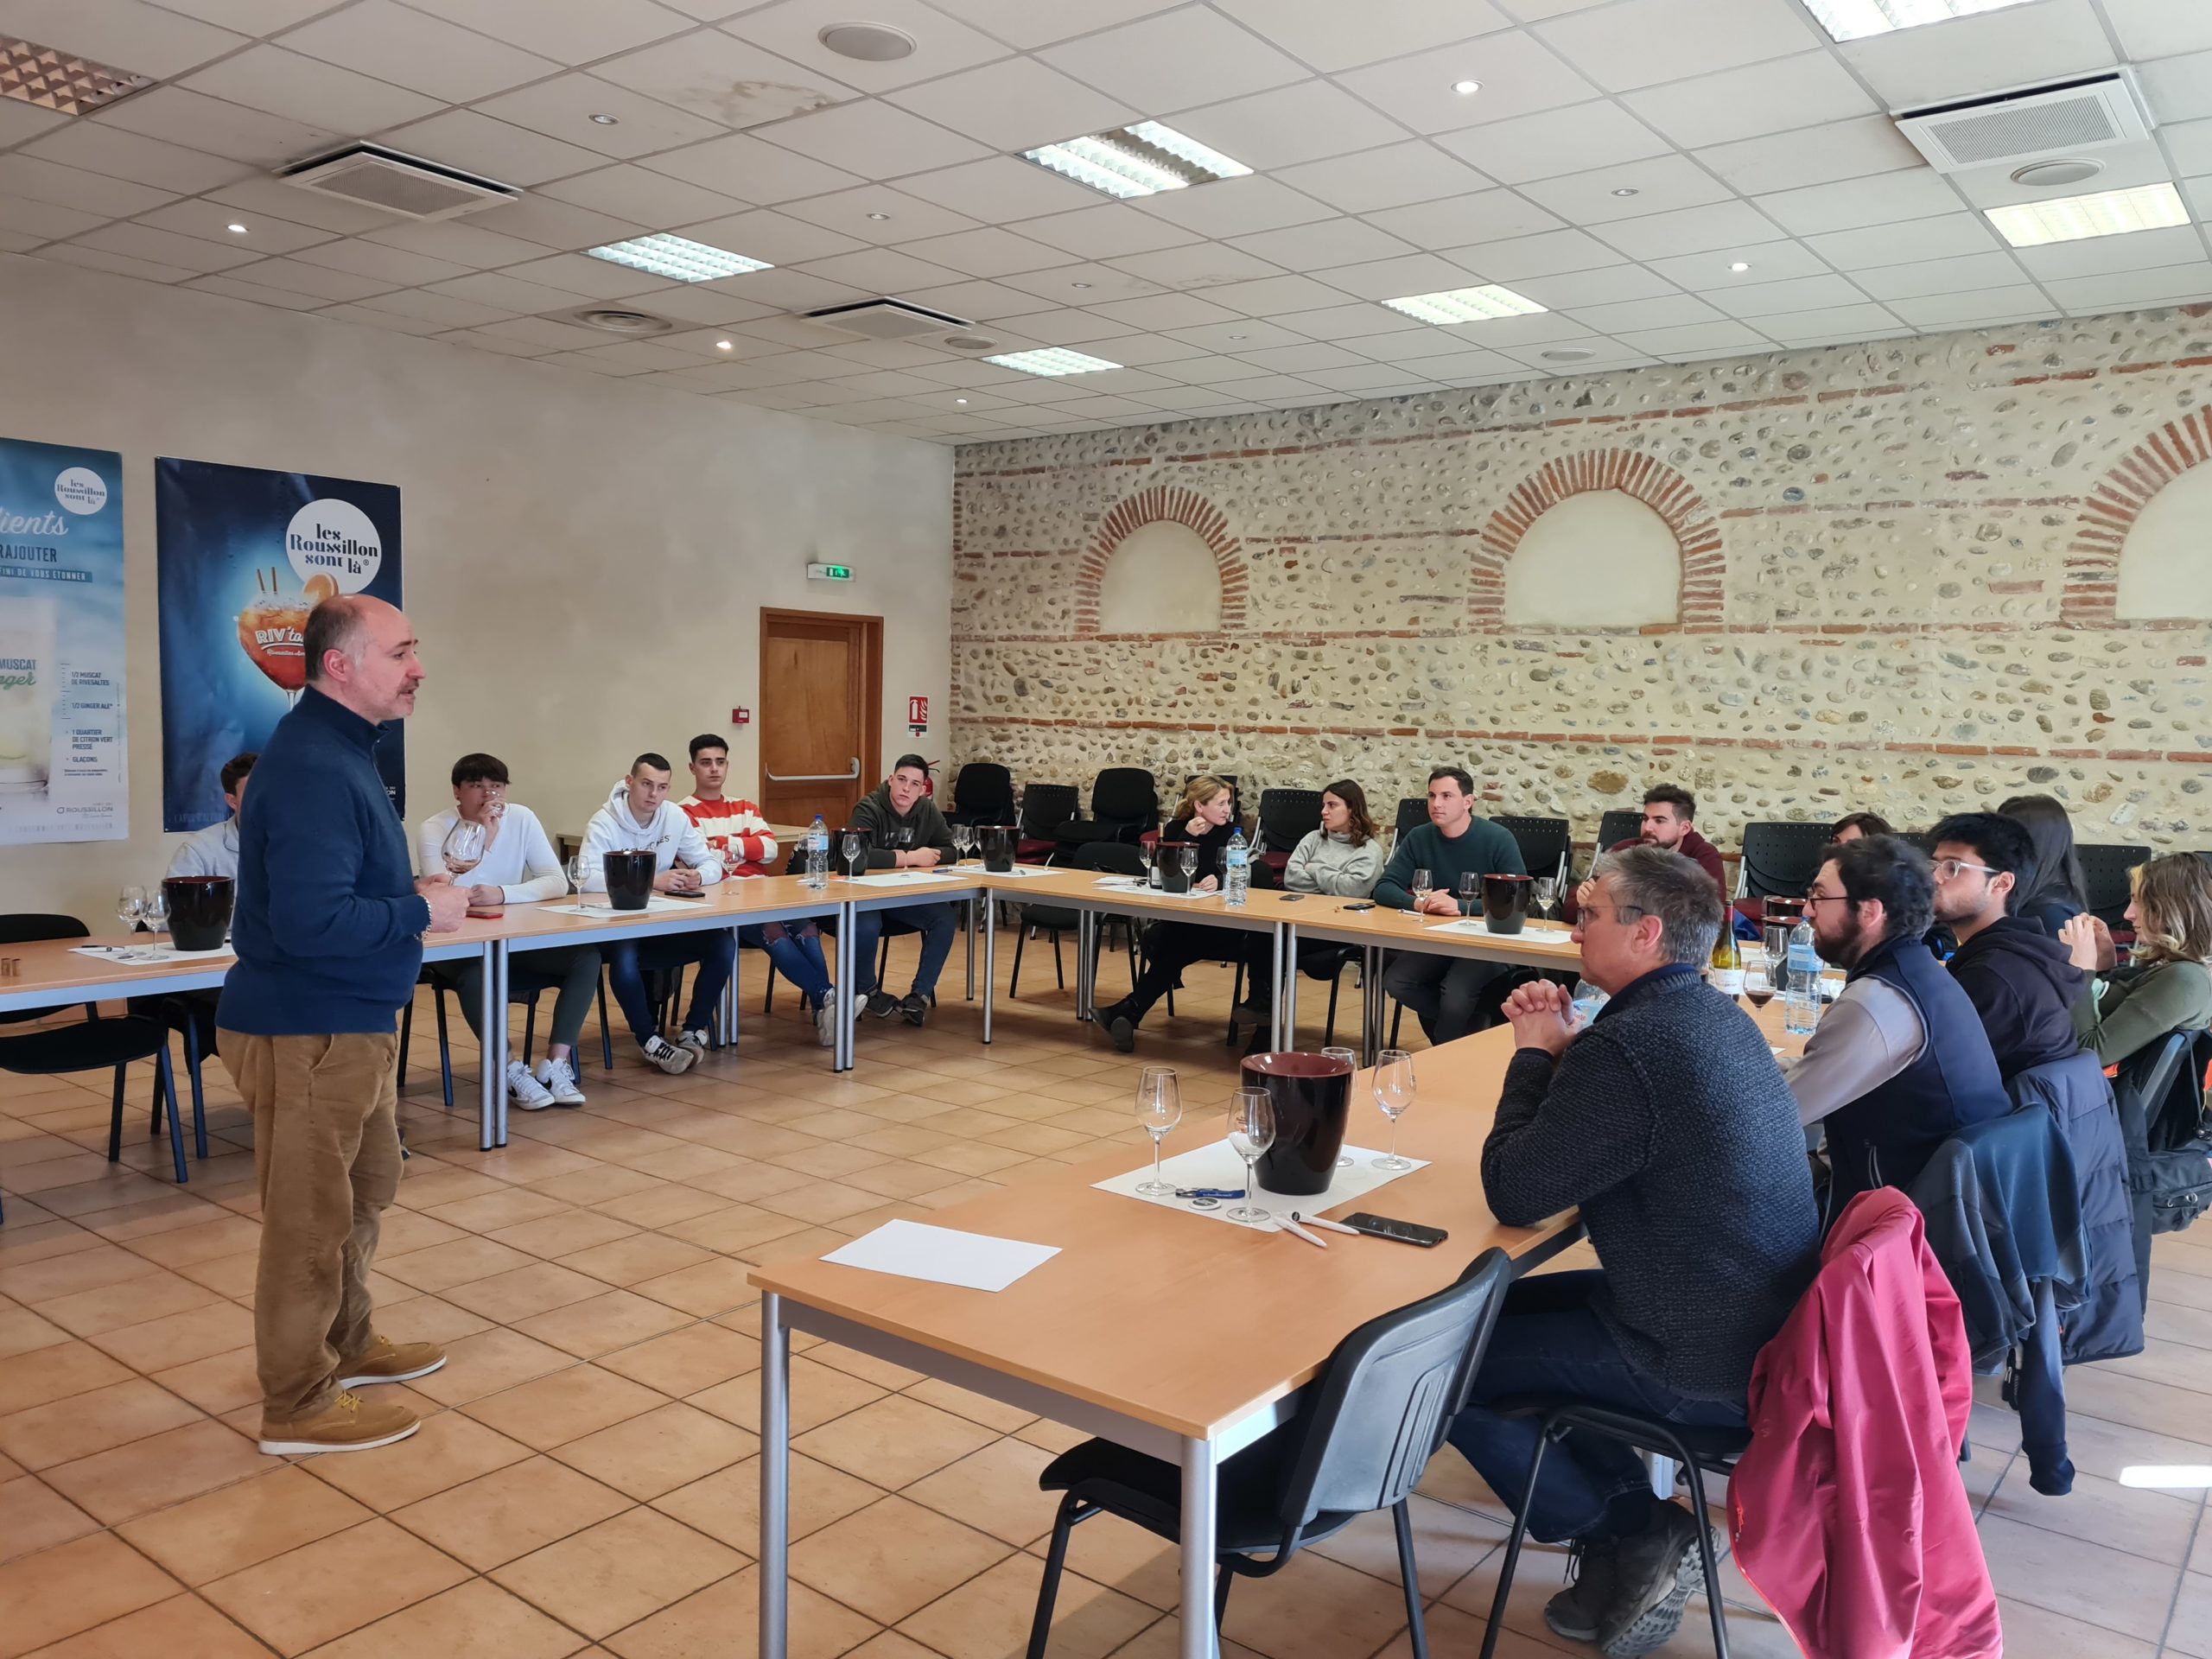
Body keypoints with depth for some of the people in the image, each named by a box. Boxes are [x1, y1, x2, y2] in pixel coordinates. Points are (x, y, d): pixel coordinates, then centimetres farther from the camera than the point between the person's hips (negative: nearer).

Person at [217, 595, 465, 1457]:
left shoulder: (339, 748, 10)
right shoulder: (313, 769, -24)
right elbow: (310, 922, -30)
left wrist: (410, 893, 3)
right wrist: (422, 912, -19)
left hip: (350, 1021, 11)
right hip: (308, 1031, -10)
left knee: (366, 1187, 23)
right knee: (312, 1214, 3)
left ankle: (345, 1343, 41)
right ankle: (299, 1406, 18)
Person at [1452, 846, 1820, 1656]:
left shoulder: (1631, 1044, -27)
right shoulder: (1715, 1016, 4)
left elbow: (1513, 1192, -19)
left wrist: (1534, 1054, -7)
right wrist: (1563, 1044, 1)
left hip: (1703, 1366, -9)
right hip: (1765, 1333, 10)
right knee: (1505, 1306, 22)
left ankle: (1629, 1534, 14)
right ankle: (1632, 1528, 20)